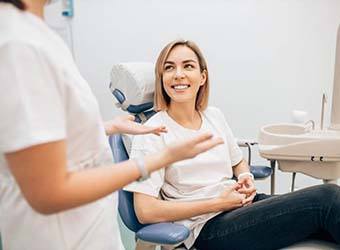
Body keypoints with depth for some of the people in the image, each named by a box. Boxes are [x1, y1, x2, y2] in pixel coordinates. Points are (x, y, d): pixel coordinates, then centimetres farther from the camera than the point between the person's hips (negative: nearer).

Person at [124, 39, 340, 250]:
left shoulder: (215, 116, 9)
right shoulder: (152, 134, -10)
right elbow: (145, 211, -15)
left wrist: (246, 178, -1)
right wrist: (217, 203, -14)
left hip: (242, 204, 6)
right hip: (209, 228, -6)